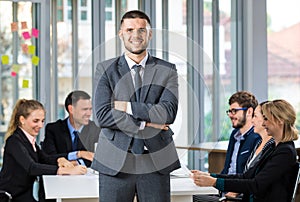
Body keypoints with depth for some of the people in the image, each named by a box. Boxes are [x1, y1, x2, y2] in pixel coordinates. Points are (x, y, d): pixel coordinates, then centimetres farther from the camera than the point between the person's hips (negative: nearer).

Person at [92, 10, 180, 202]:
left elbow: (168, 112, -8)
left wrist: (127, 106, -11)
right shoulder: (106, 69, 5)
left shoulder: (167, 70, 6)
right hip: (115, 162, 0)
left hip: (156, 162, 1)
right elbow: (103, 115, -7)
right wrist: (144, 124, -11)